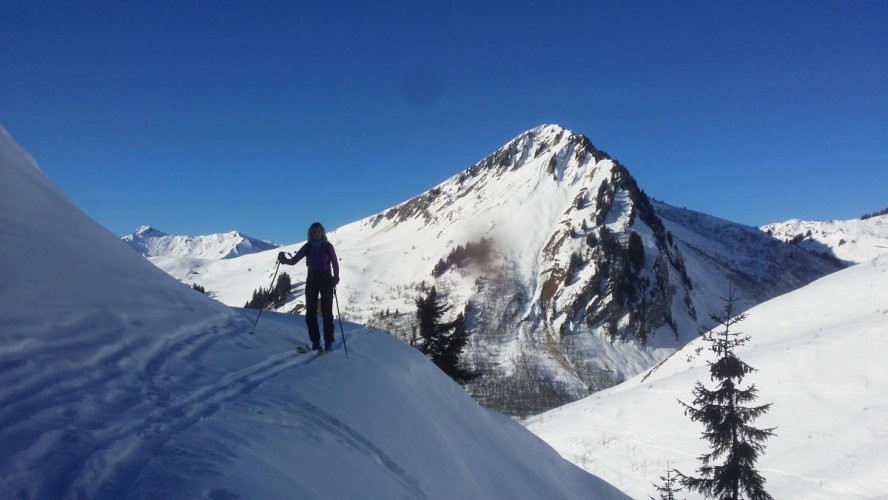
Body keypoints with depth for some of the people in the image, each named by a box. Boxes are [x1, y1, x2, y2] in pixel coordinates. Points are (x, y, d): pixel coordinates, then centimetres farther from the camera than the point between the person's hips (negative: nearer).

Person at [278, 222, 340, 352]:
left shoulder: (328, 246, -2)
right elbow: (294, 260, -1)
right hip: (312, 279, 3)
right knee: (310, 312, -3)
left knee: (326, 311, -5)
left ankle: (329, 342, -1)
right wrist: (284, 260, -23)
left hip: (326, 278, -3)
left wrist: (336, 277, -21)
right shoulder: (307, 247, 3)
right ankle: (315, 342, 3)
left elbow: (335, 263, -4)